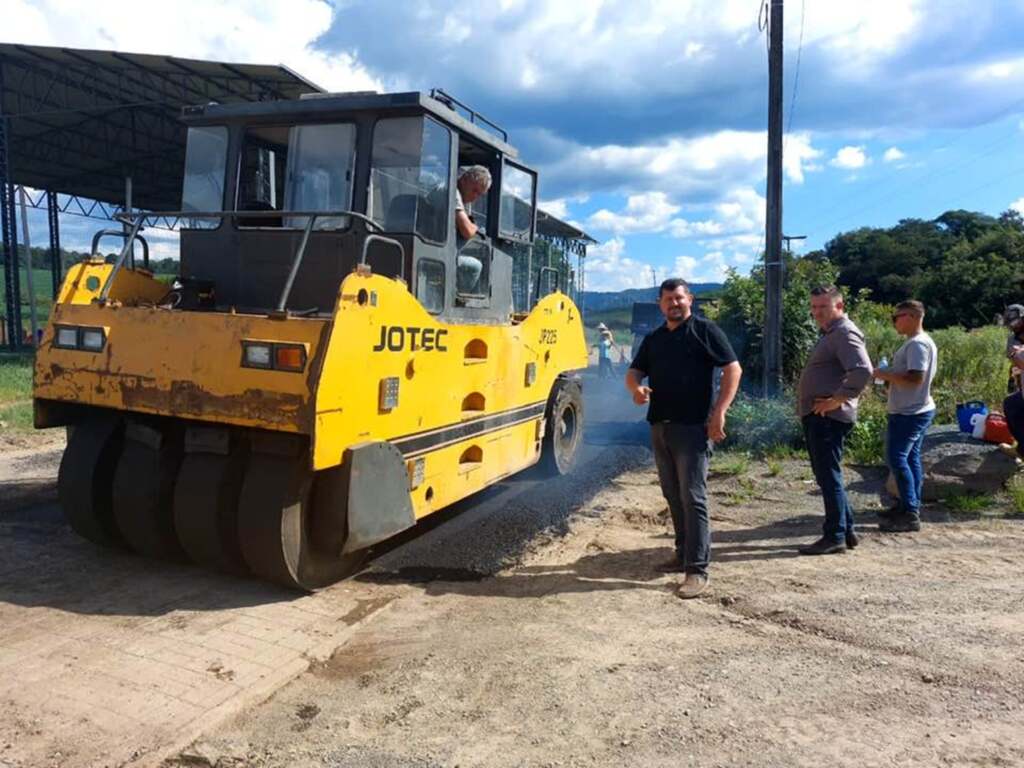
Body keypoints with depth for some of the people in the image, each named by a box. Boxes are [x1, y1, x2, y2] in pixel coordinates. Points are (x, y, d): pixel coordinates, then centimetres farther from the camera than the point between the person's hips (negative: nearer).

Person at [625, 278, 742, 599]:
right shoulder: (653, 338, 16)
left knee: (692, 497, -7)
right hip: (660, 427, 7)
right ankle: (685, 553, 27)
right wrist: (636, 388, -9)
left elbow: (733, 370, -7)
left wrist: (719, 412, -15)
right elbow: (634, 372, 17)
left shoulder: (705, 330, -2)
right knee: (673, 496, 14)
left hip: (692, 427, -6)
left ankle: (697, 569, -3)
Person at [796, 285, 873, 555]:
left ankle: (835, 537, 3)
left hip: (828, 418, -11)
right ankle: (846, 530, 25)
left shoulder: (845, 333, -13)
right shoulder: (830, 333, 20)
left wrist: (838, 400, -22)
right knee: (826, 475, 16)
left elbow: (863, 371, -27)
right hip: (817, 416, 11)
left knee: (829, 476, -5)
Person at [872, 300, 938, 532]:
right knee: (910, 458, 16)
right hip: (915, 411, 11)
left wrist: (886, 375, -16)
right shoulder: (919, 342, 16)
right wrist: (889, 376, 12)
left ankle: (910, 514, -8)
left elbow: (915, 378, -26)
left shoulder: (917, 344, -18)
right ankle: (910, 507, 25)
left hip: (909, 413, -11)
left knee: (897, 458, -10)